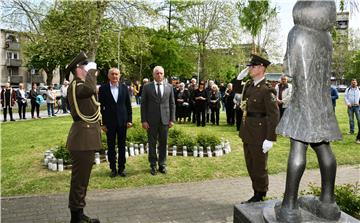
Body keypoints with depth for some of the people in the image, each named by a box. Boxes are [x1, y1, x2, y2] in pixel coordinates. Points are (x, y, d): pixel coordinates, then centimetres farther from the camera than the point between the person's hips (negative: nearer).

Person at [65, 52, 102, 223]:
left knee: (83, 177, 17)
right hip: (82, 138, -11)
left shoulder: (82, 86, 17)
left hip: (87, 137, 11)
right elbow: (90, 89, -35)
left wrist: (93, 76, 19)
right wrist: (92, 70, -22)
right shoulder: (74, 86, -14)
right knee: (79, 177, -2)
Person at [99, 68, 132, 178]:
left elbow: (128, 105, 6)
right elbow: (101, 107, -1)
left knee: (122, 146, 8)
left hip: (122, 121, 1)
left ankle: (121, 168, 19)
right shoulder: (103, 88, -1)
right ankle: (113, 169, 18)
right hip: (109, 122, -1)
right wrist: (103, 123, -5)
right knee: (111, 146, 7)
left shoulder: (124, 87, 4)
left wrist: (130, 120, 0)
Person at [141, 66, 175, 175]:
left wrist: (172, 119, 2)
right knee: (152, 144, 7)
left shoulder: (169, 87, 5)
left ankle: (162, 165, 21)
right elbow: (143, 105, -1)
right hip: (151, 121, -1)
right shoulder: (147, 87, 0)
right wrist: (143, 120, -6)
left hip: (164, 120, 2)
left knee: (163, 143, 9)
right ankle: (153, 165, 19)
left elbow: (172, 104, 7)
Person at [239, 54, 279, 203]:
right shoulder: (249, 85, 8)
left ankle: (260, 197, 23)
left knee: (259, 167, 6)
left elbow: (274, 115, -20)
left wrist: (270, 139, -22)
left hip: (259, 134, -8)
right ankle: (257, 192, 34)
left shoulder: (267, 89, -16)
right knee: (250, 166, 18)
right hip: (247, 133, 8)